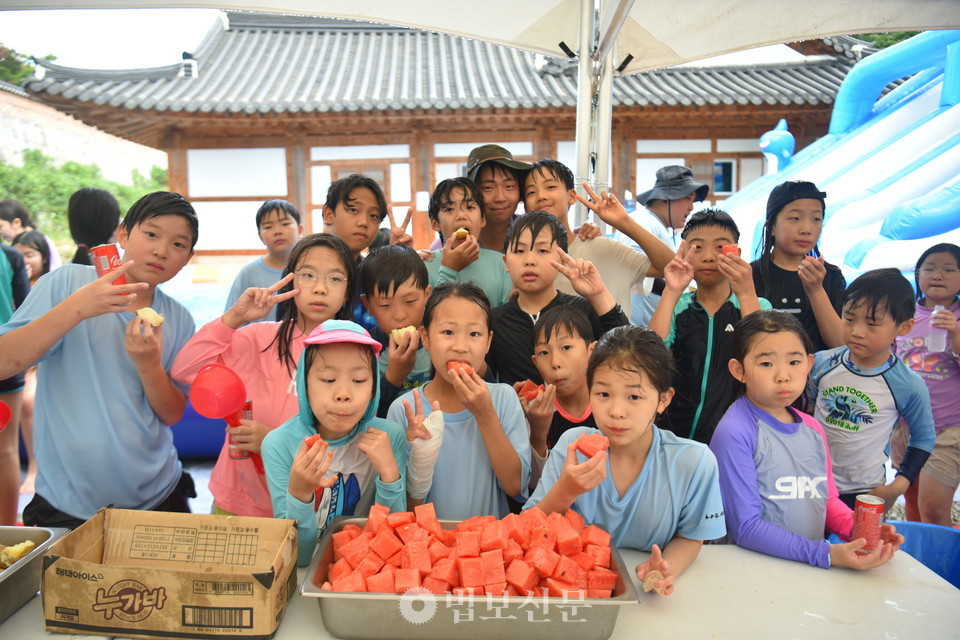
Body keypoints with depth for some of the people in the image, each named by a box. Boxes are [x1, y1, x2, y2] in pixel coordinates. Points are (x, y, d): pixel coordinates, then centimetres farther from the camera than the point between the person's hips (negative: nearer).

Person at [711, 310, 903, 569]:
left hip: (811, 568, 7)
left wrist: (857, 529, 0)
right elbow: (745, 528, -15)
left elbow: (826, 497, 18)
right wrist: (826, 554, -18)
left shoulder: (813, 429, 7)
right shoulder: (735, 433, -15)